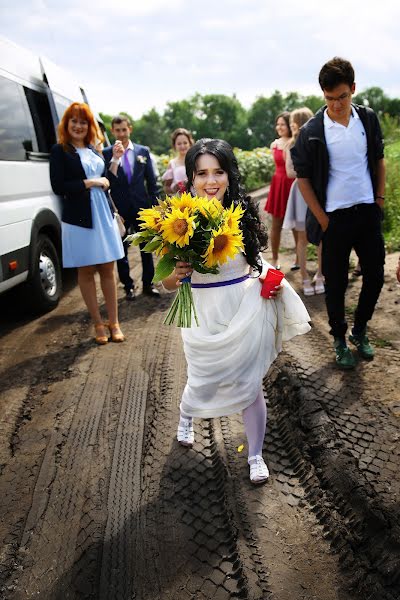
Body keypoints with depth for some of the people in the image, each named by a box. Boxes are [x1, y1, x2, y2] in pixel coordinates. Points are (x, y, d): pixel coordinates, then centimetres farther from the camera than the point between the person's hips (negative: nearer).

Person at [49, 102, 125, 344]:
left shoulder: (94, 150, 15)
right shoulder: (60, 151, -1)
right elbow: (58, 186, -11)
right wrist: (89, 183, -9)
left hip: (104, 215, 5)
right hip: (80, 219, -4)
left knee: (108, 269, 5)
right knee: (86, 271, 4)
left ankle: (114, 322, 14)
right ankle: (99, 324, 15)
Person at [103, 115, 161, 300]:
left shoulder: (143, 151, 5)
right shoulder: (106, 153, -2)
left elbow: (151, 181, 6)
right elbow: (105, 181, -13)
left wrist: (155, 206, 1)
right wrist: (114, 158, -20)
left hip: (141, 207, 2)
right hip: (120, 209, -1)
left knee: (146, 248, 9)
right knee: (121, 250, 7)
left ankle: (148, 284, 23)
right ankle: (128, 286, 21)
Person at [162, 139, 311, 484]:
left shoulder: (242, 213, -3)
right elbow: (168, 284, -7)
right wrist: (176, 273, -29)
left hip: (247, 310, 1)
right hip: (205, 316, -1)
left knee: (249, 386, 8)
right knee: (204, 384, 14)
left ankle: (256, 456, 34)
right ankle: (186, 417, 54)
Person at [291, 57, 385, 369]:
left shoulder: (368, 118, 3)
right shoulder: (312, 131, -9)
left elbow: (379, 160, 14)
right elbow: (303, 177, -5)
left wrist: (380, 199, 7)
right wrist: (322, 219, -7)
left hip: (368, 213, 4)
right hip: (335, 217, -3)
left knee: (375, 275, 9)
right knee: (336, 283, 5)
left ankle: (360, 331, 31)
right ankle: (340, 340, 24)